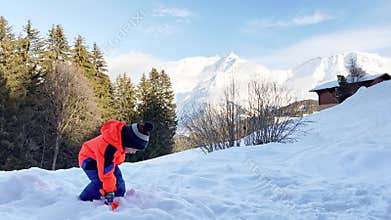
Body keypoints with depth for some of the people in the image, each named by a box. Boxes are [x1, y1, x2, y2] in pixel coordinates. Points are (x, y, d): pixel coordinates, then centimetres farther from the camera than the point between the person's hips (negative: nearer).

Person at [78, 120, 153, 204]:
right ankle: (84, 199, -6)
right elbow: (106, 173, -37)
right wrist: (109, 192, -29)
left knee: (118, 178, -2)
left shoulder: (122, 137, -19)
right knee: (100, 182, -25)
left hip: (105, 158, 8)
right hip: (89, 159, -8)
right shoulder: (109, 148, -44)